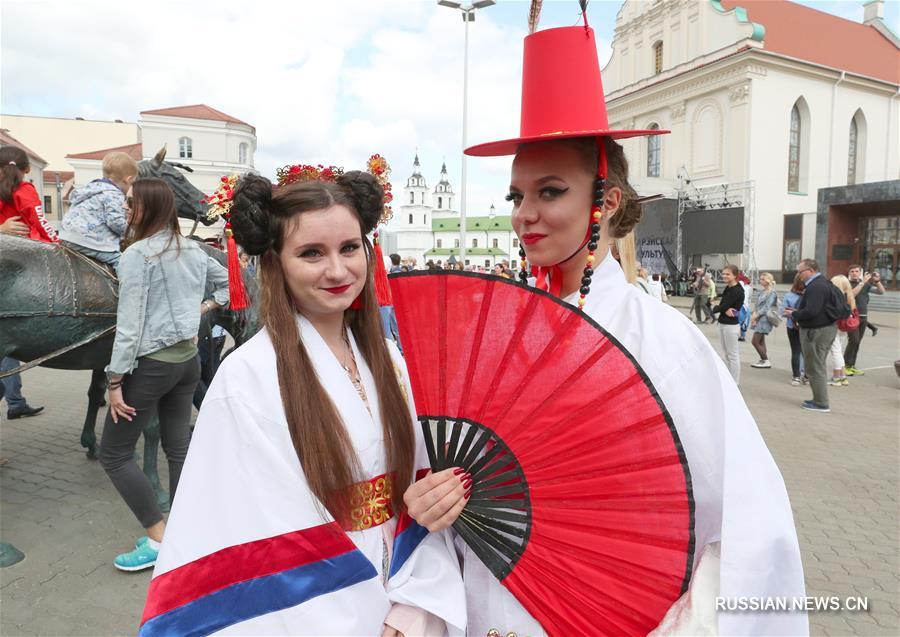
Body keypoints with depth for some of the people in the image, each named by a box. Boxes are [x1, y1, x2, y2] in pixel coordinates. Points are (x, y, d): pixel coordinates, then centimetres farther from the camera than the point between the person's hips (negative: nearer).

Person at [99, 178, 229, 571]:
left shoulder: (137, 254, -15)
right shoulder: (192, 250, 6)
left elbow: (130, 322, -17)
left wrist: (115, 380, -12)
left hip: (152, 363, -7)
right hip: (188, 358, 8)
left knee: (114, 453, 6)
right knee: (178, 448, 14)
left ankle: (159, 539, 9)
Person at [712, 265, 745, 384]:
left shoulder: (737, 291, -16)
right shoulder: (727, 288, 10)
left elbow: (724, 306, -21)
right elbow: (723, 304, 4)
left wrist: (714, 309, -1)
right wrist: (725, 310, -17)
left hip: (731, 325, -9)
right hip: (722, 323, 9)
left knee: (733, 355, -2)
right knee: (725, 354, 17)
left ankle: (734, 383, 5)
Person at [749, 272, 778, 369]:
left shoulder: (772, 292, -11)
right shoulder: (761, 292, 12)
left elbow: (767, 308, -17)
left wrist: (756, 315, -18)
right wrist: (754, 314, -3)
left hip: (764, 319, -8)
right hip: (759, 319, 8)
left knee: (754, 341, -9)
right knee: (761, 342, 12)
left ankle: (766, 361, 2)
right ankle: (762, 360, 19)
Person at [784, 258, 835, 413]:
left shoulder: (816, 287, -21)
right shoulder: (823, 282, 13)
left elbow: (811, 311, -29)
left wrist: (794, 314, -13)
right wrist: (797, 312, 8)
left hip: (816, 331, -11)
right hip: (827, 327, 11)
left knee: (815, 368, -2)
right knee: (819, 367, 18)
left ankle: (821, 404, 5)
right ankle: (819, 400, 27)